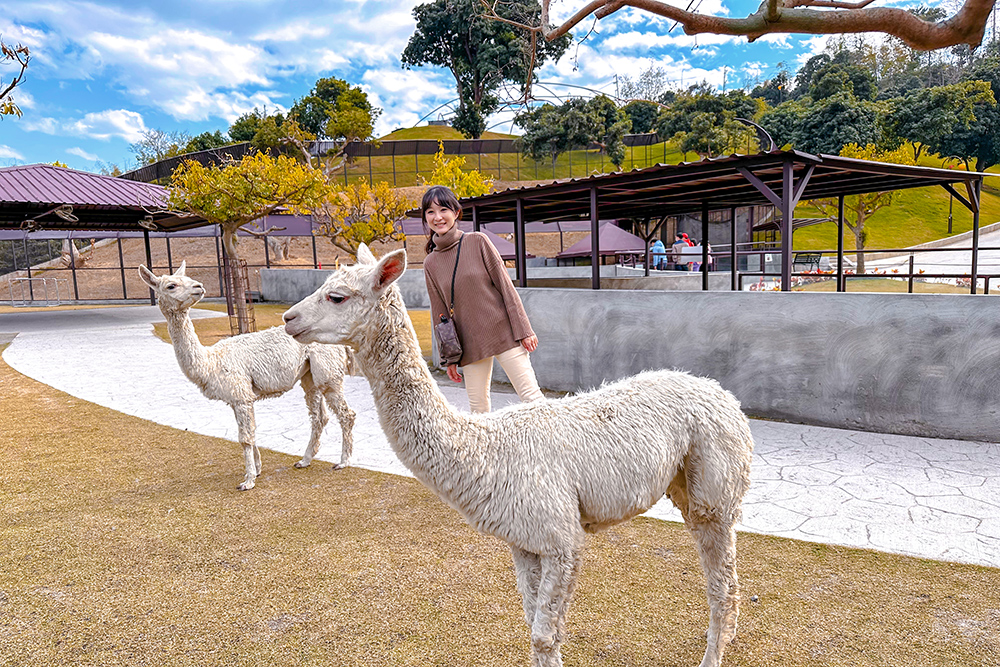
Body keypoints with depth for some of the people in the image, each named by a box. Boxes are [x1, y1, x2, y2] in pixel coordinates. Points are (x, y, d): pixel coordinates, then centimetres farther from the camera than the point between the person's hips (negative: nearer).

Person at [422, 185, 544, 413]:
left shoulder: (478, 242, -2)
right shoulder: (431, 264, 6)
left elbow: (505, 285, -2)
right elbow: (440, 313, 10)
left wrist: (523, 329, -6)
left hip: (503, 332, -2)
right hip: (469, 342, 3)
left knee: (531, 396, -5)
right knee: (478, 407, 4)